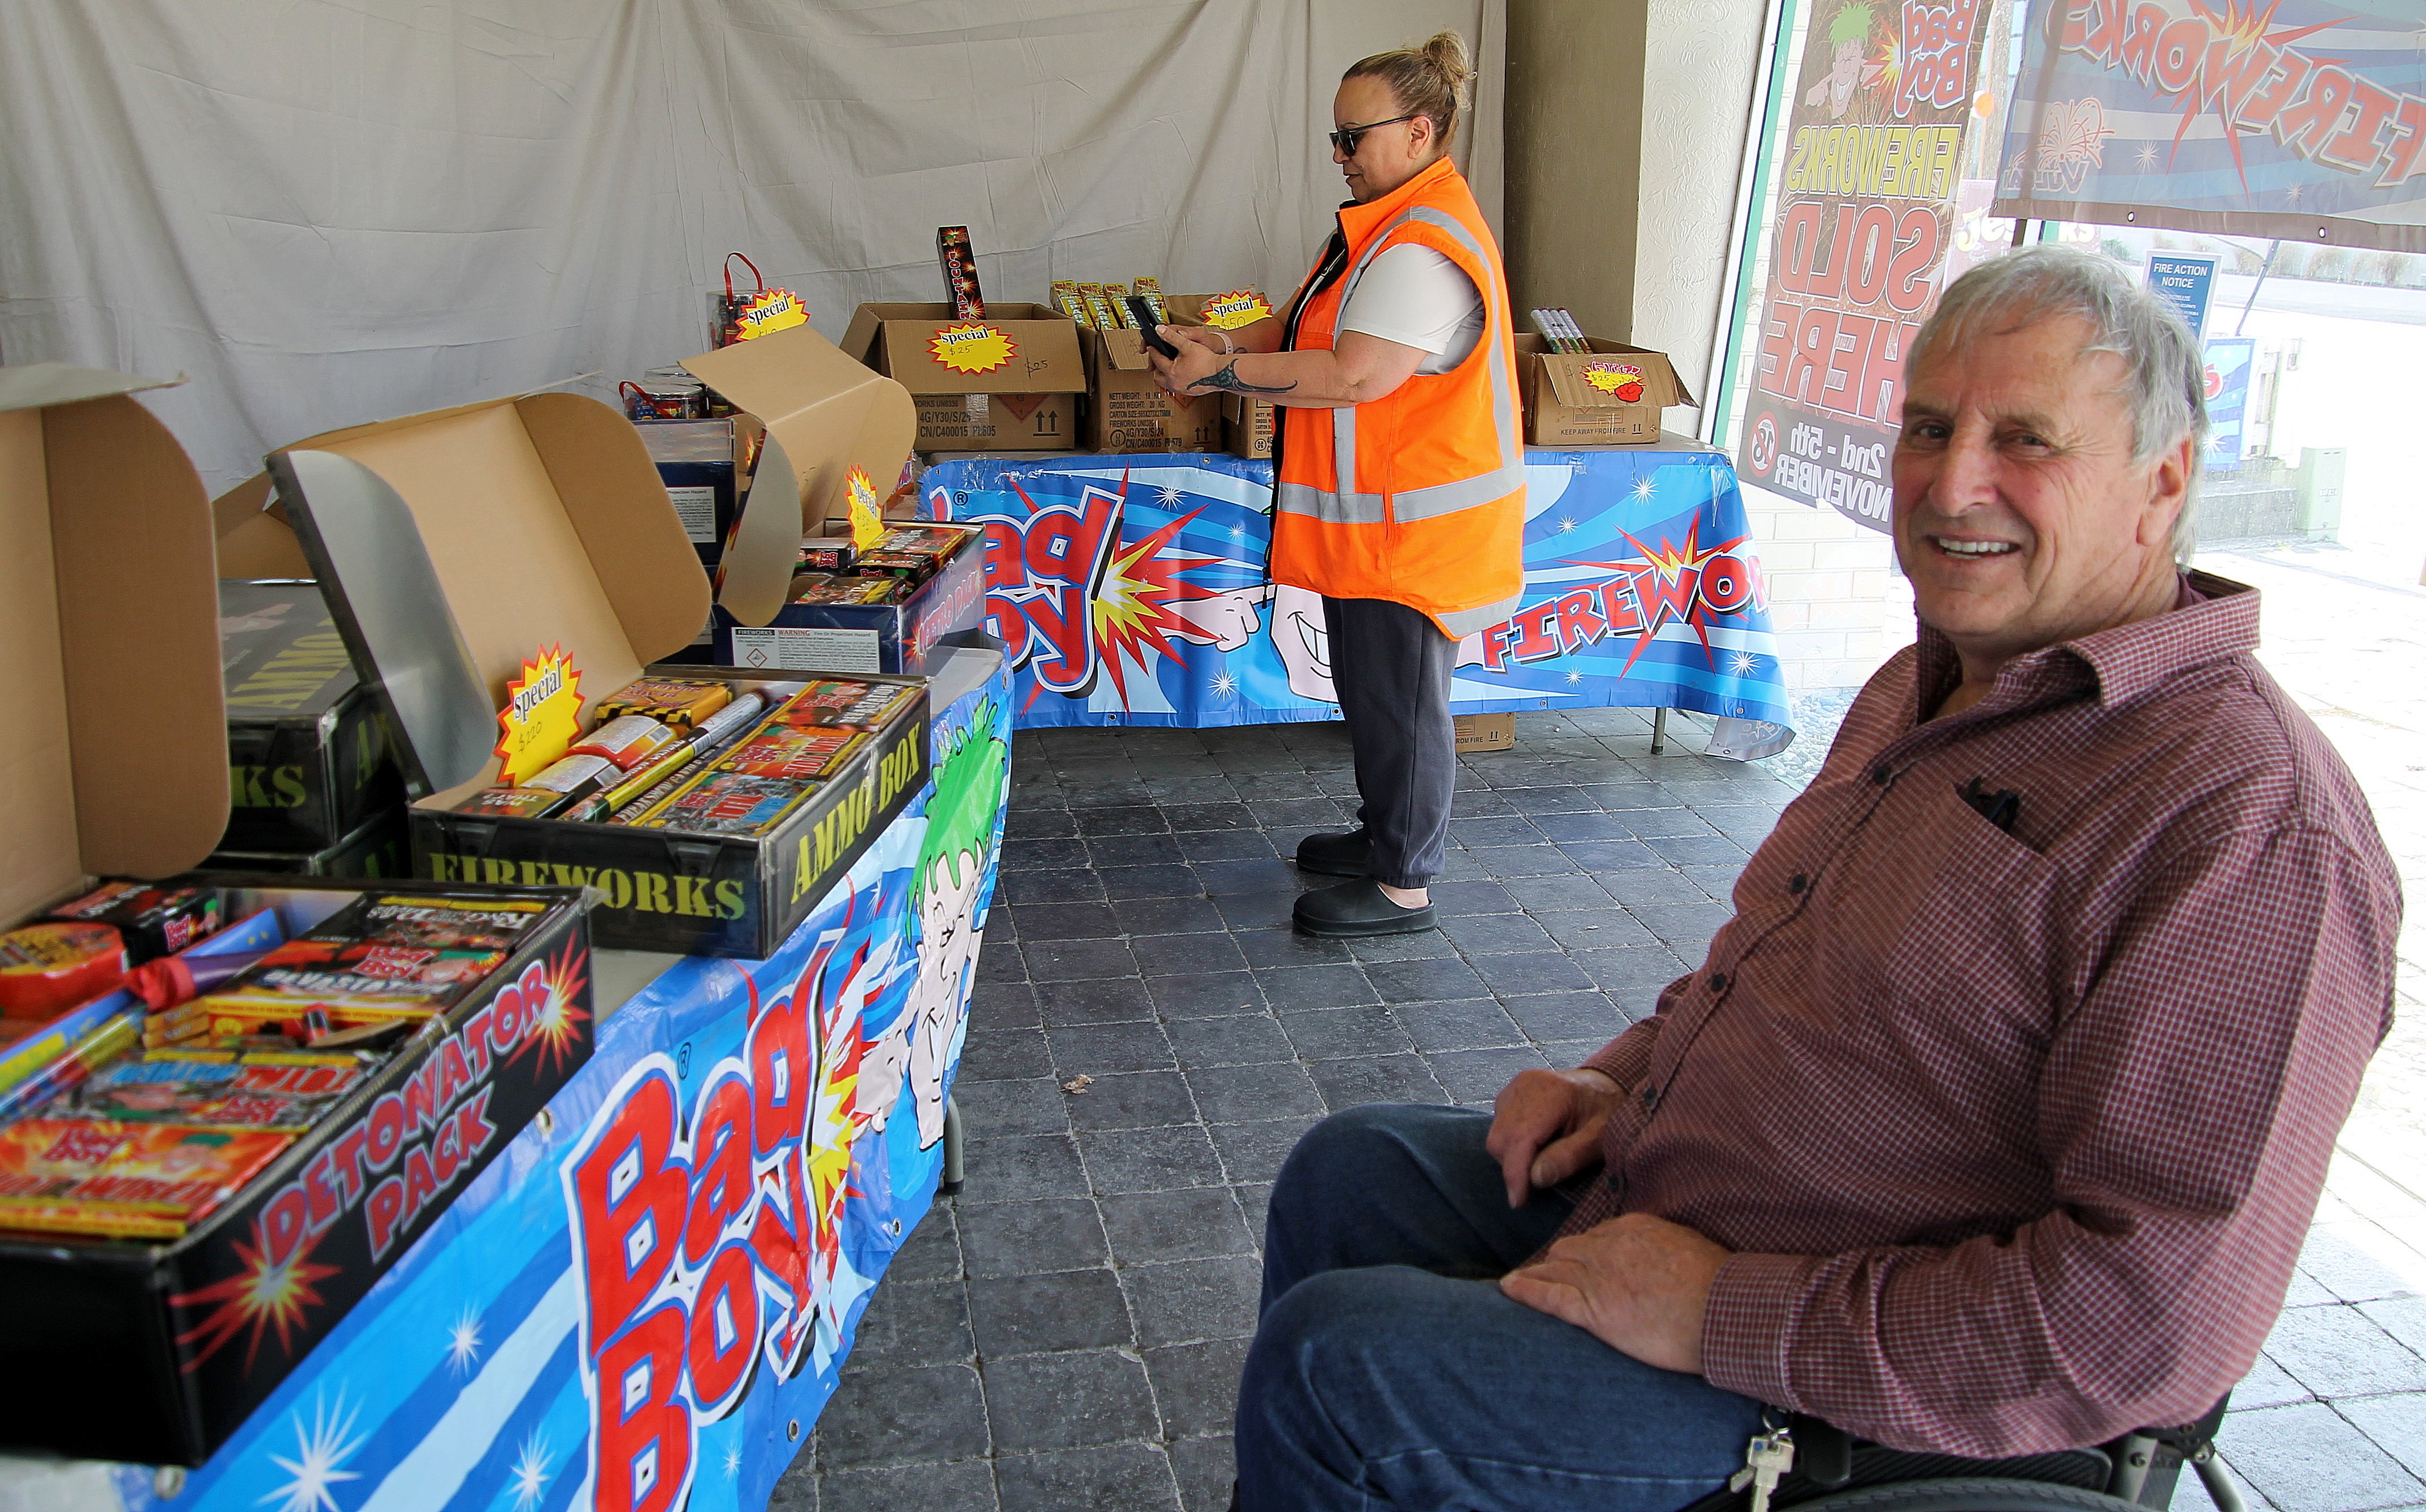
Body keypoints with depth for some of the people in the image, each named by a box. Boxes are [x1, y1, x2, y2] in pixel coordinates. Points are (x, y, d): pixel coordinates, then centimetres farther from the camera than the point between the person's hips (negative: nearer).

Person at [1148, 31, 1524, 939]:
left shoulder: (1425, 249, -22)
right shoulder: (1389, 225, 14)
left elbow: (1354, 377, -28)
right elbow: (1310, 327, 19)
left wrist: (1224, 372, -21)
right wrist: (1227, 347, 2)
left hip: (1415, 525, -11)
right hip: (1375, 518, 11)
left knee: (1400, 699, 0)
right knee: (1372, 691, 20)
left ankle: (1405, 886, 14)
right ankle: (1386, 838, 36)